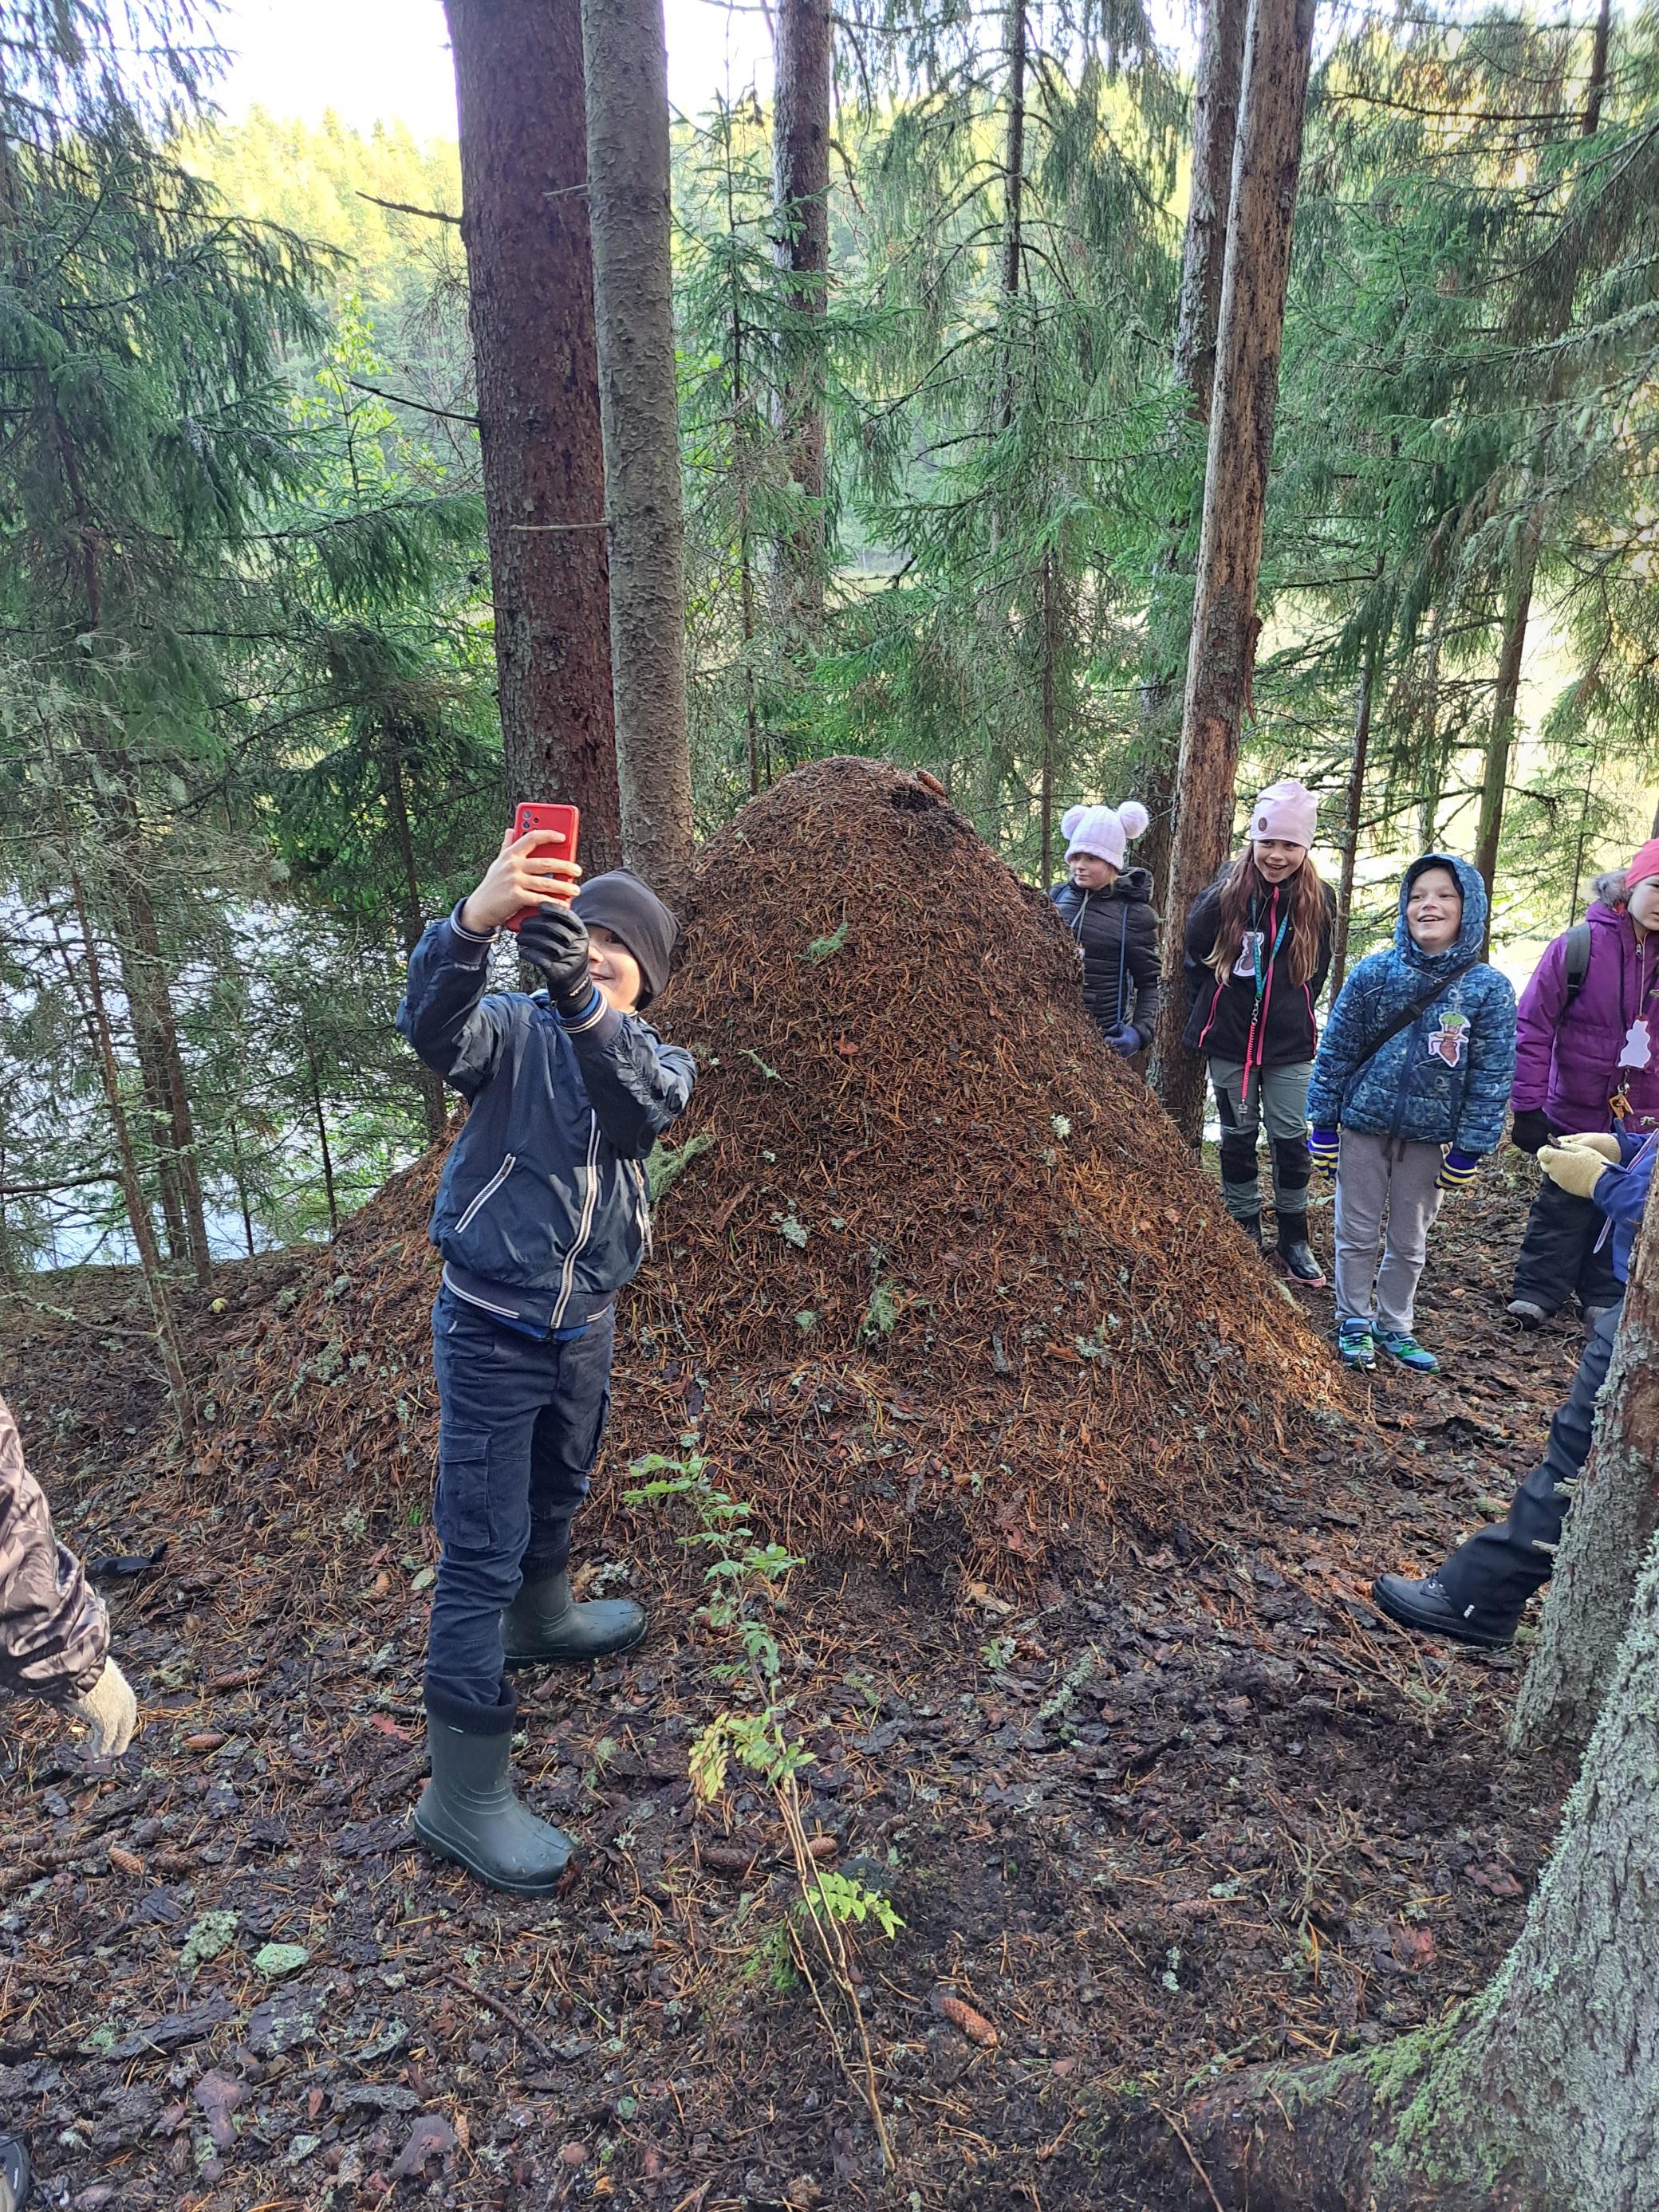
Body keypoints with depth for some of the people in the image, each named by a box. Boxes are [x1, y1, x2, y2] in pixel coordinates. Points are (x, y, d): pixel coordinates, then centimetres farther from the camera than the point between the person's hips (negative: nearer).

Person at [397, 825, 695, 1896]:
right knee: (482, 1550, -1)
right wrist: (476, 919, -54)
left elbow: (649, 1100, -26)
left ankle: (541, 1617, 57)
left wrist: (584, 1001, -45)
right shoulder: (516, 1031, -11)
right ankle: (464, 1793, 10)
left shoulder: (657, 1059, -1)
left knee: (558, 1494, 28)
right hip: (491, 1330, -5)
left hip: (586, 1324, 5)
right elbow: (436, 1026, -34)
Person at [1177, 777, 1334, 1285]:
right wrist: (1212, 1015, 7)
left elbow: (1316, 970, 11)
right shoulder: (1223, 896, -10)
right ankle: (1245, 1237, 22)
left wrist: (1294, 1012, 11)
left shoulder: (1317, 901, -3)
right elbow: (1193, 961, 2)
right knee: (1238, 1137, 9)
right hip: (1229, 1038, -1)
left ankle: (1294, 1240, 17)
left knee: (1291, 1138, 3)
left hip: (1290, 1043, 1)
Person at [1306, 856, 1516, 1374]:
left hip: (1429, 1139, 1)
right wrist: (1323, 1127, -3)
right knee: (1358, 1236, 10)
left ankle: (1394, 1326, 33)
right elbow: (1335, 1051, -3)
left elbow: (1491, 1077, -5)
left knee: (1410, 1243, 15)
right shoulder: (1372, 973, -8)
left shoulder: (1490, 989, -8)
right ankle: (1354, 1323, 27)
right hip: (1363, 1127, 0)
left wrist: (1468, 1151, -6)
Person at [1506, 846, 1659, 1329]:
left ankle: (1606, 1299, 29)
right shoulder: (1580, 947, -13)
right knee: (1563, 1206, 9)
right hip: (1577, 1112, -3)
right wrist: (1527, 1108, -12)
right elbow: (1533, 1028, -12)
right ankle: (1536, 1294, 22)